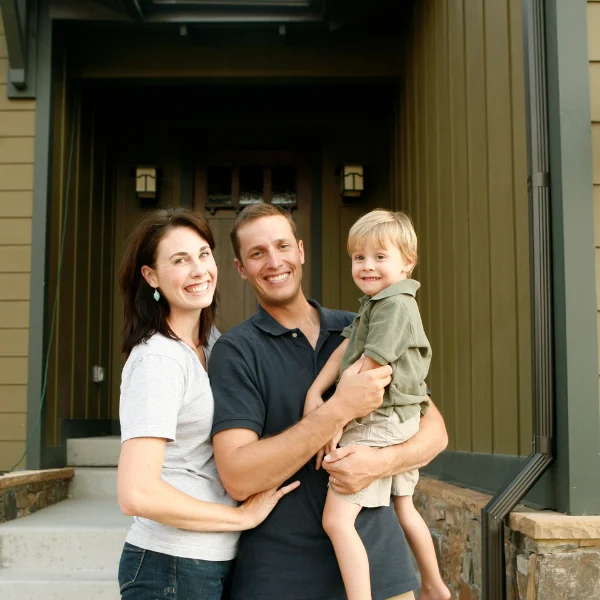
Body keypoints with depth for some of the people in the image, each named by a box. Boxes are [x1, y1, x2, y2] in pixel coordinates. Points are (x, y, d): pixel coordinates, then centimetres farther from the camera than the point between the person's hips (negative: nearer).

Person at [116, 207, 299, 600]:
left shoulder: (211, 342, 7)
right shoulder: (158, 359, -19)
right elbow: (137, 493, -27)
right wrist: (243, 515, -16)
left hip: (216, 562, 8)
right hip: (172, 568, -8)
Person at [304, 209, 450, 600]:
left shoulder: (396, 305, -17)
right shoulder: (374, 304, 14)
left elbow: (367, 370, -20)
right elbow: (345, 351, 6)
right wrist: (315, 393, -6)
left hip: (377, 425, -11)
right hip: (399, 424, 11)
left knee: (337, 518, -16)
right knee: (404, 508, 26)